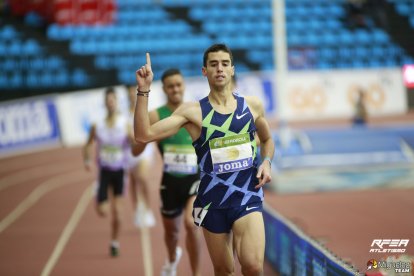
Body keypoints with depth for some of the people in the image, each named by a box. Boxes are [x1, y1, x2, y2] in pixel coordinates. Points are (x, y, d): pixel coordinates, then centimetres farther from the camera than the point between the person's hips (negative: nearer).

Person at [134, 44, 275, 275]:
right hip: (213, 200, 0)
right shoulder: (193, 111, -5)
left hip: (247, 196, 0)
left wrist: (267, 162, 2)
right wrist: (143, 91, -19)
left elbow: (267, 139, 23)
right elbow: (144, 135, -13)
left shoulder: (253, 105, 3)